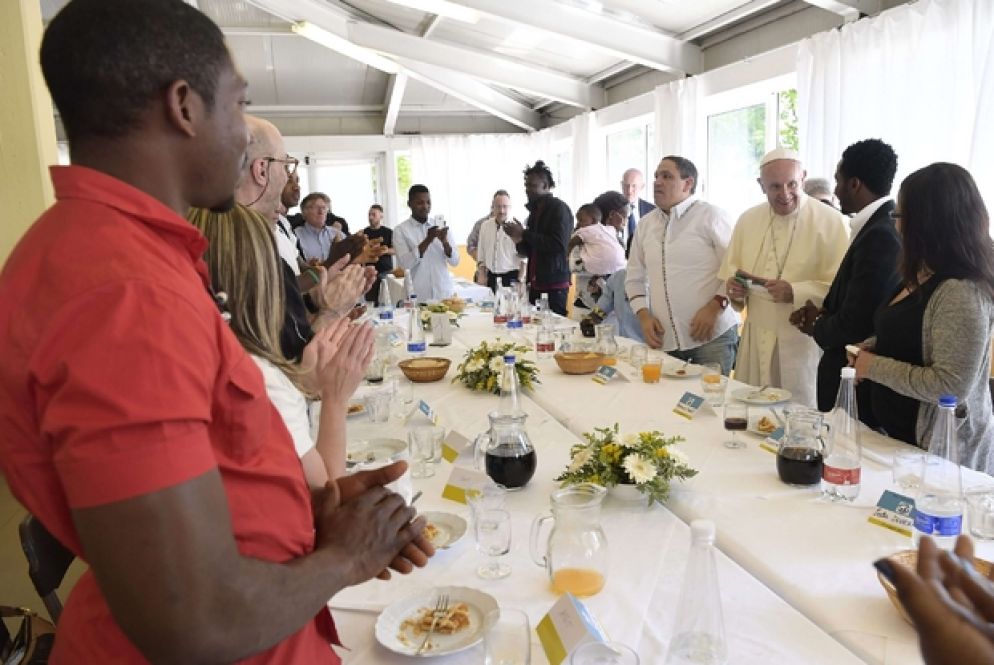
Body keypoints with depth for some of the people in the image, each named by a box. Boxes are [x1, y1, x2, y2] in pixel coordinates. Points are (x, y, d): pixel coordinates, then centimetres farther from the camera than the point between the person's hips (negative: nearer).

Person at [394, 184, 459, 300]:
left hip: (444, 294, 3)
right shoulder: (400, 230, -2)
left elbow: (455, 261, 3)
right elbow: (405, 263, -13)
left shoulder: (440, 226, 7)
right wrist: (427, 240, -20)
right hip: (418, 297, -3)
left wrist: (445, 241, -14)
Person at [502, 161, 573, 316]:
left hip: (554, 285, -8)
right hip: (535, 284, 8)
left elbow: (559, 245, -21)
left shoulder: (559, 208, -7)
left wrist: (524, 233, -17)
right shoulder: (535, 210, 17)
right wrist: (518, 240, -1)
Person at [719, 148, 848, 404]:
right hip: (755, 343, 4)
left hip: (803, 344, -4)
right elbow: (730, 269, 16)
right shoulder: (748, 220, 8)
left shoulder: (830, 221, -6)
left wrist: (794, 292, -23)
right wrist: (734, 288, -6)